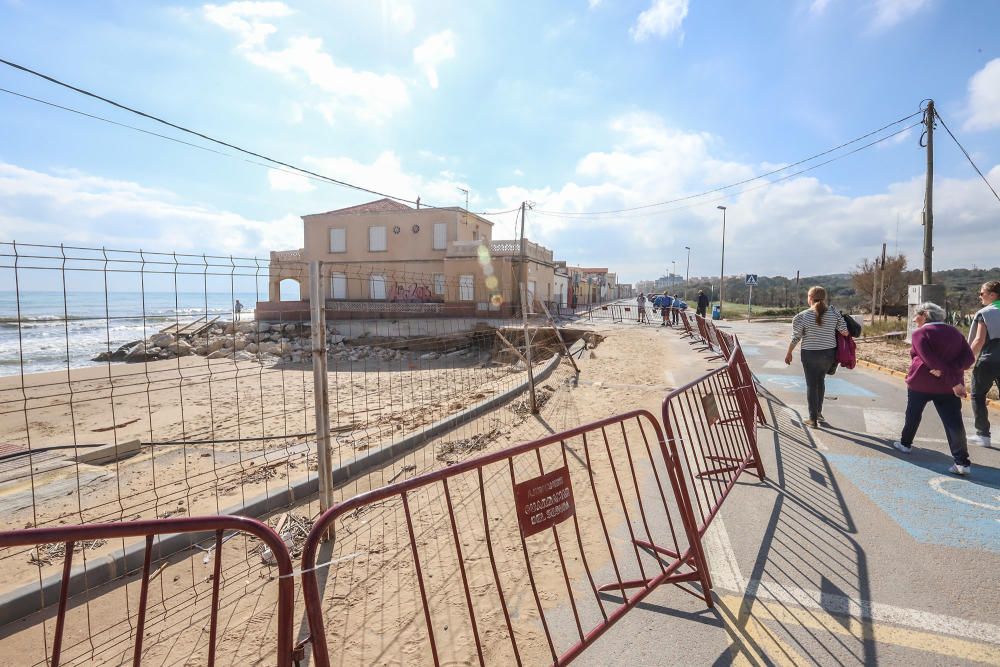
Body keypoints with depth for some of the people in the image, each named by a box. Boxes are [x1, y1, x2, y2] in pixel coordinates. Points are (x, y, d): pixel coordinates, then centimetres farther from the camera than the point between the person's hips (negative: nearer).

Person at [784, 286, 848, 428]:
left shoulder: (803, 316, -11)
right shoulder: (834, 314, -3)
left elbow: (796, 337, -9)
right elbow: (845, 332, -3)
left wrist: (789, 353, 2)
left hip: (810, 354, -3)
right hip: (829, 353, 3)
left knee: (811, 385, 7)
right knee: (821, 380, 24)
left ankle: (813, 419, 10)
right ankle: (819, 412, 32)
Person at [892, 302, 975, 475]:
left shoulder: (920, 333, -7)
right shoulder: (954, 332, 10)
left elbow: (931, 360, -18)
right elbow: (969, 357, 1)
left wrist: (954, 381, -18)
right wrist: (952, 372, -13)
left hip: (921, 382, -3)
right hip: (947, 386, 4)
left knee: (913, 414, 17)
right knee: (954, 422, -2)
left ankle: (905, 443, 32)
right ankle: (963, 462, -8)